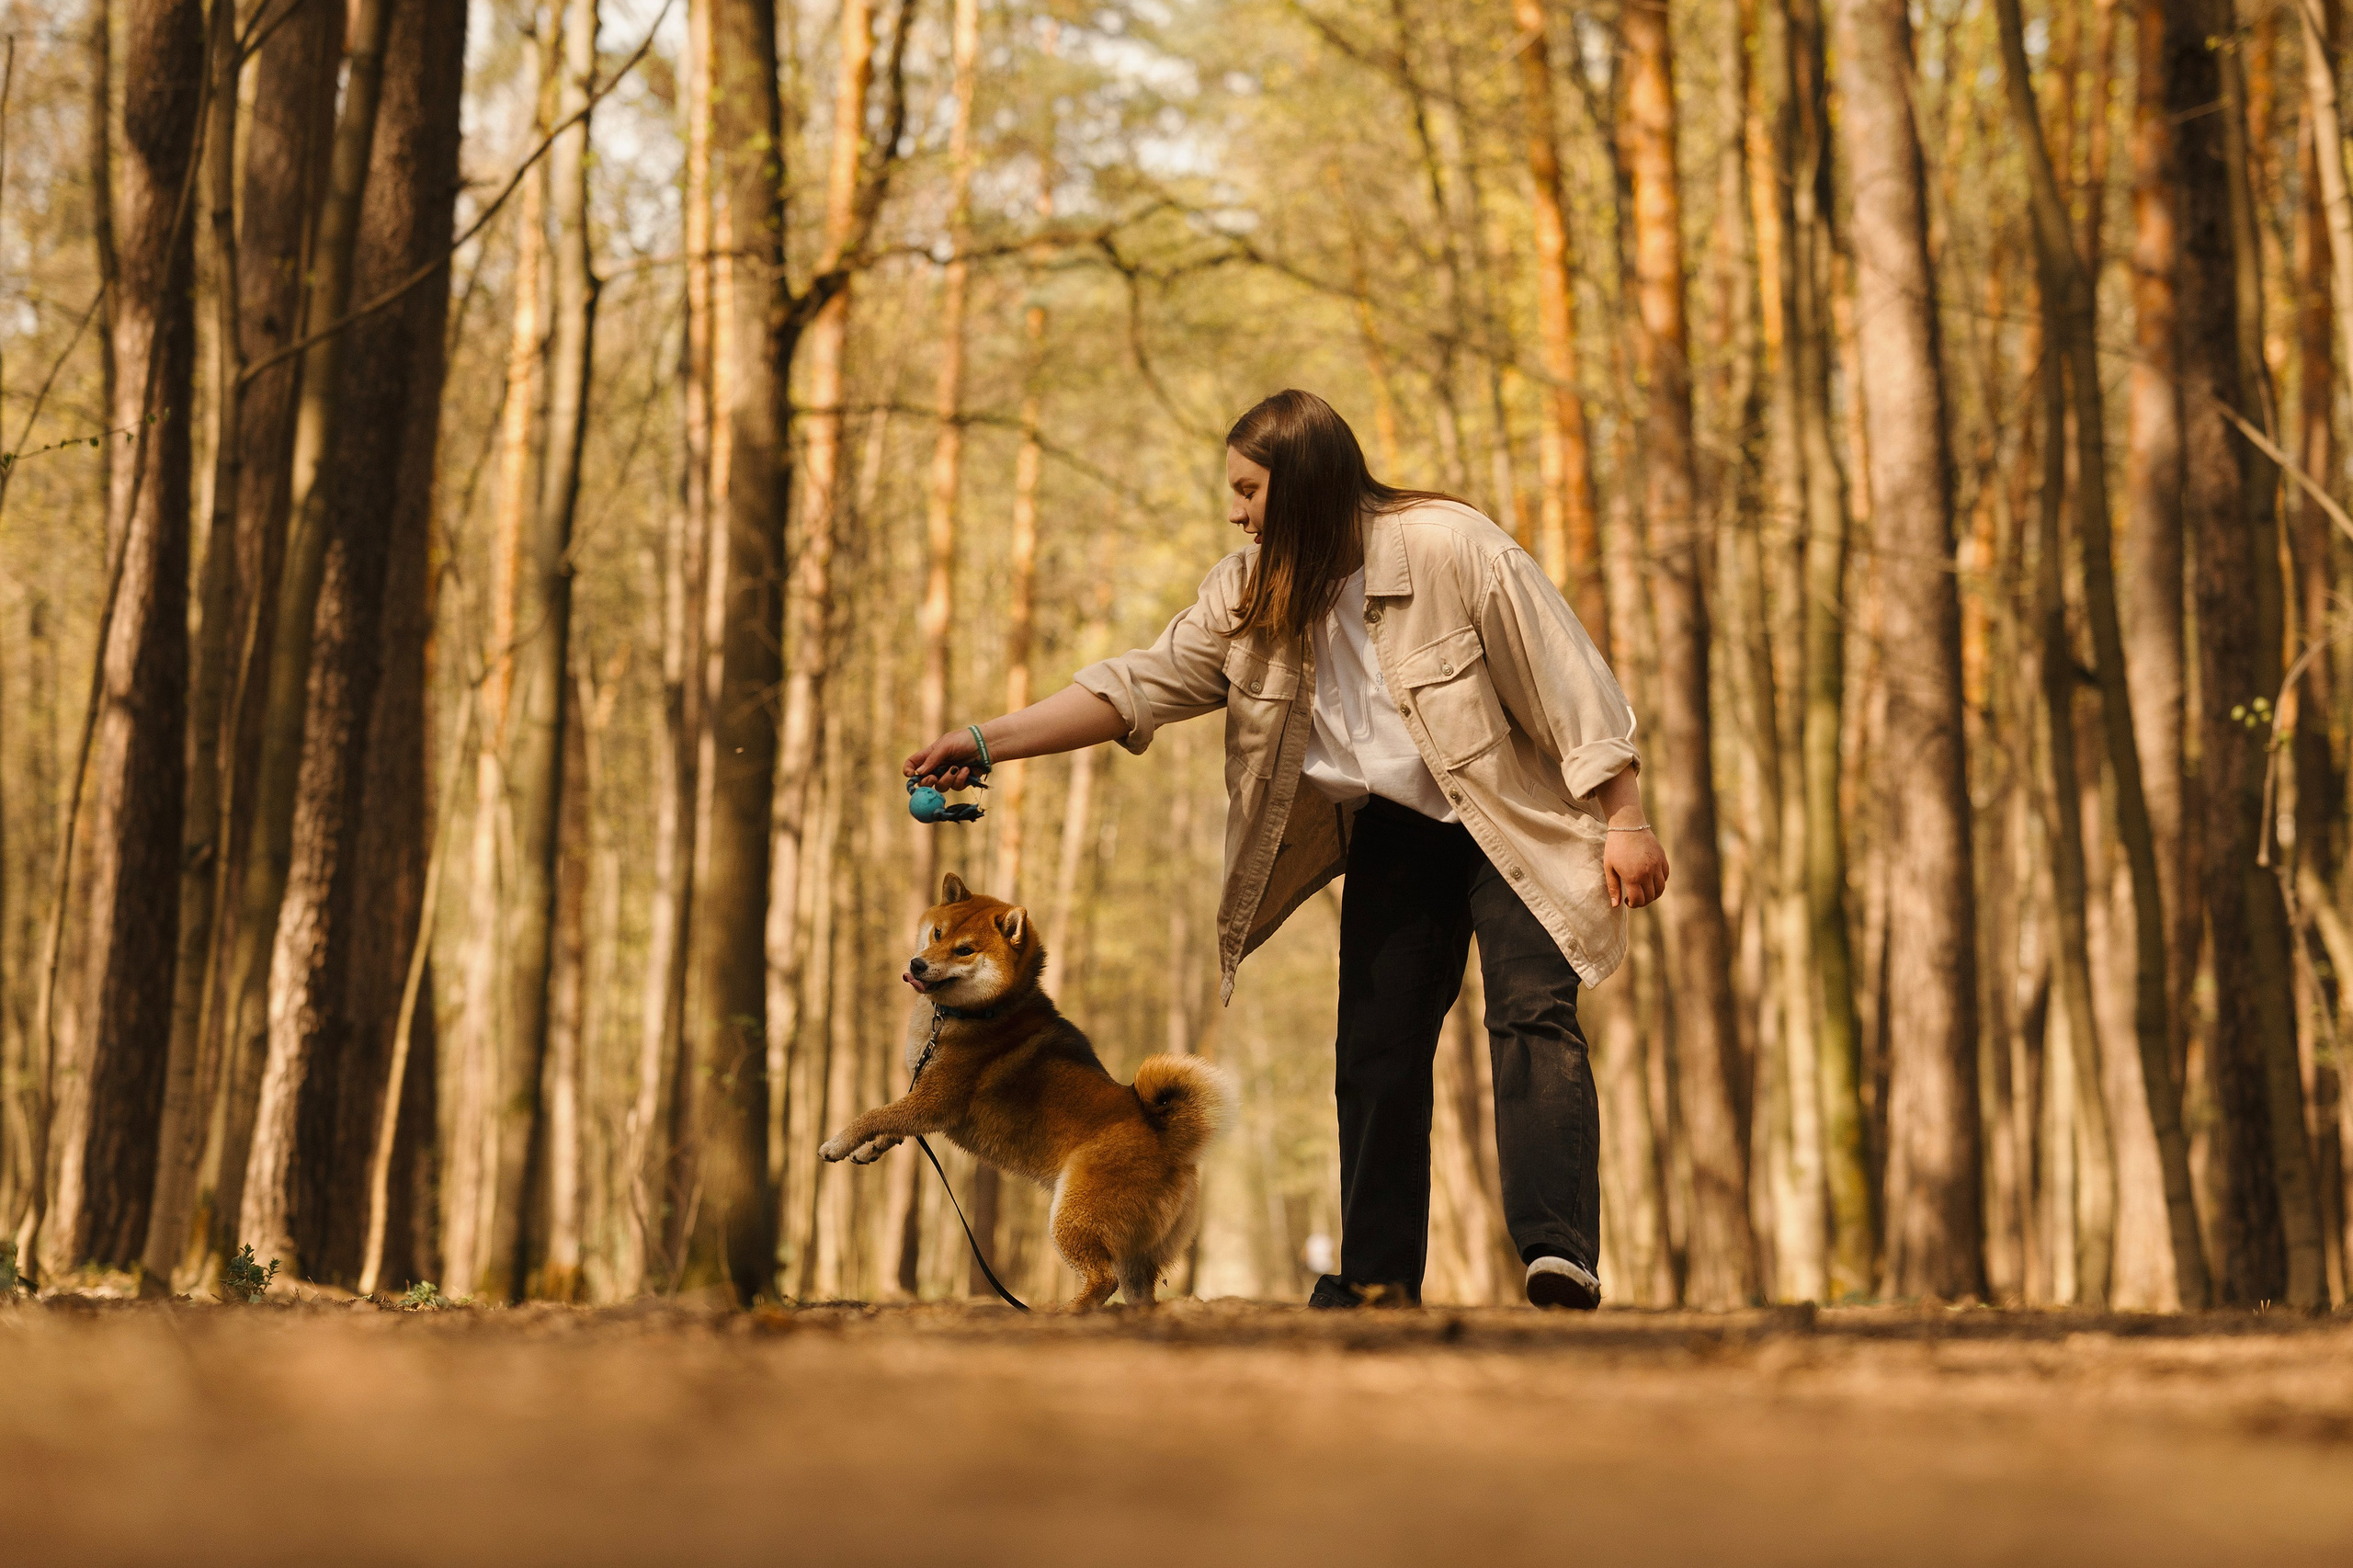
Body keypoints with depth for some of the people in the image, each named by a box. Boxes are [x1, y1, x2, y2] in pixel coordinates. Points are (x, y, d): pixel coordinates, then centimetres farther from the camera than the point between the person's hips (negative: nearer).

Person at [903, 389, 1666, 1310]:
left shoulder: (1453, 549, -20)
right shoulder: (1248, 595, -4)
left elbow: (1567, 681, -16)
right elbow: (1136, 689, -6)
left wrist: (1625, 822, -15)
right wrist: (985, 743, -14)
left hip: (1510, 824, -6)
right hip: (1391, 831, 6)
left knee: (1531, 1014, -20)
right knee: (1375, 1048, 2)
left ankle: (1559, 1257, -27)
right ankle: (1379, 1282, 8)